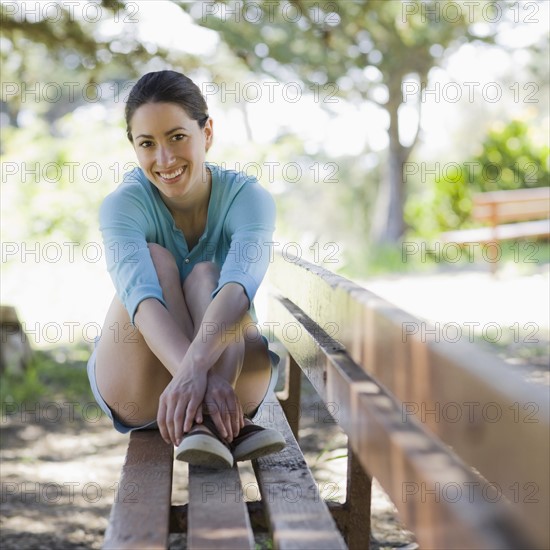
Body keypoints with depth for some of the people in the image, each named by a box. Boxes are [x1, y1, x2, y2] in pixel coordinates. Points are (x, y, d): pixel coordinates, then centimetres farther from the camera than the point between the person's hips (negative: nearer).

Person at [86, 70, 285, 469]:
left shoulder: (248, 197, -14)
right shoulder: (123, 205, -16)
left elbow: (239, 286, -35)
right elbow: (141, 296, -36)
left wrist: (194, 366, -54)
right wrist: (201, 378, -54)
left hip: (235, 375, 0)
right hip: (139, 393, 0)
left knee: (206, 276, -27)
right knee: (155, 260, -26)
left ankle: (210, 418, -51)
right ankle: (226, 424, -44)